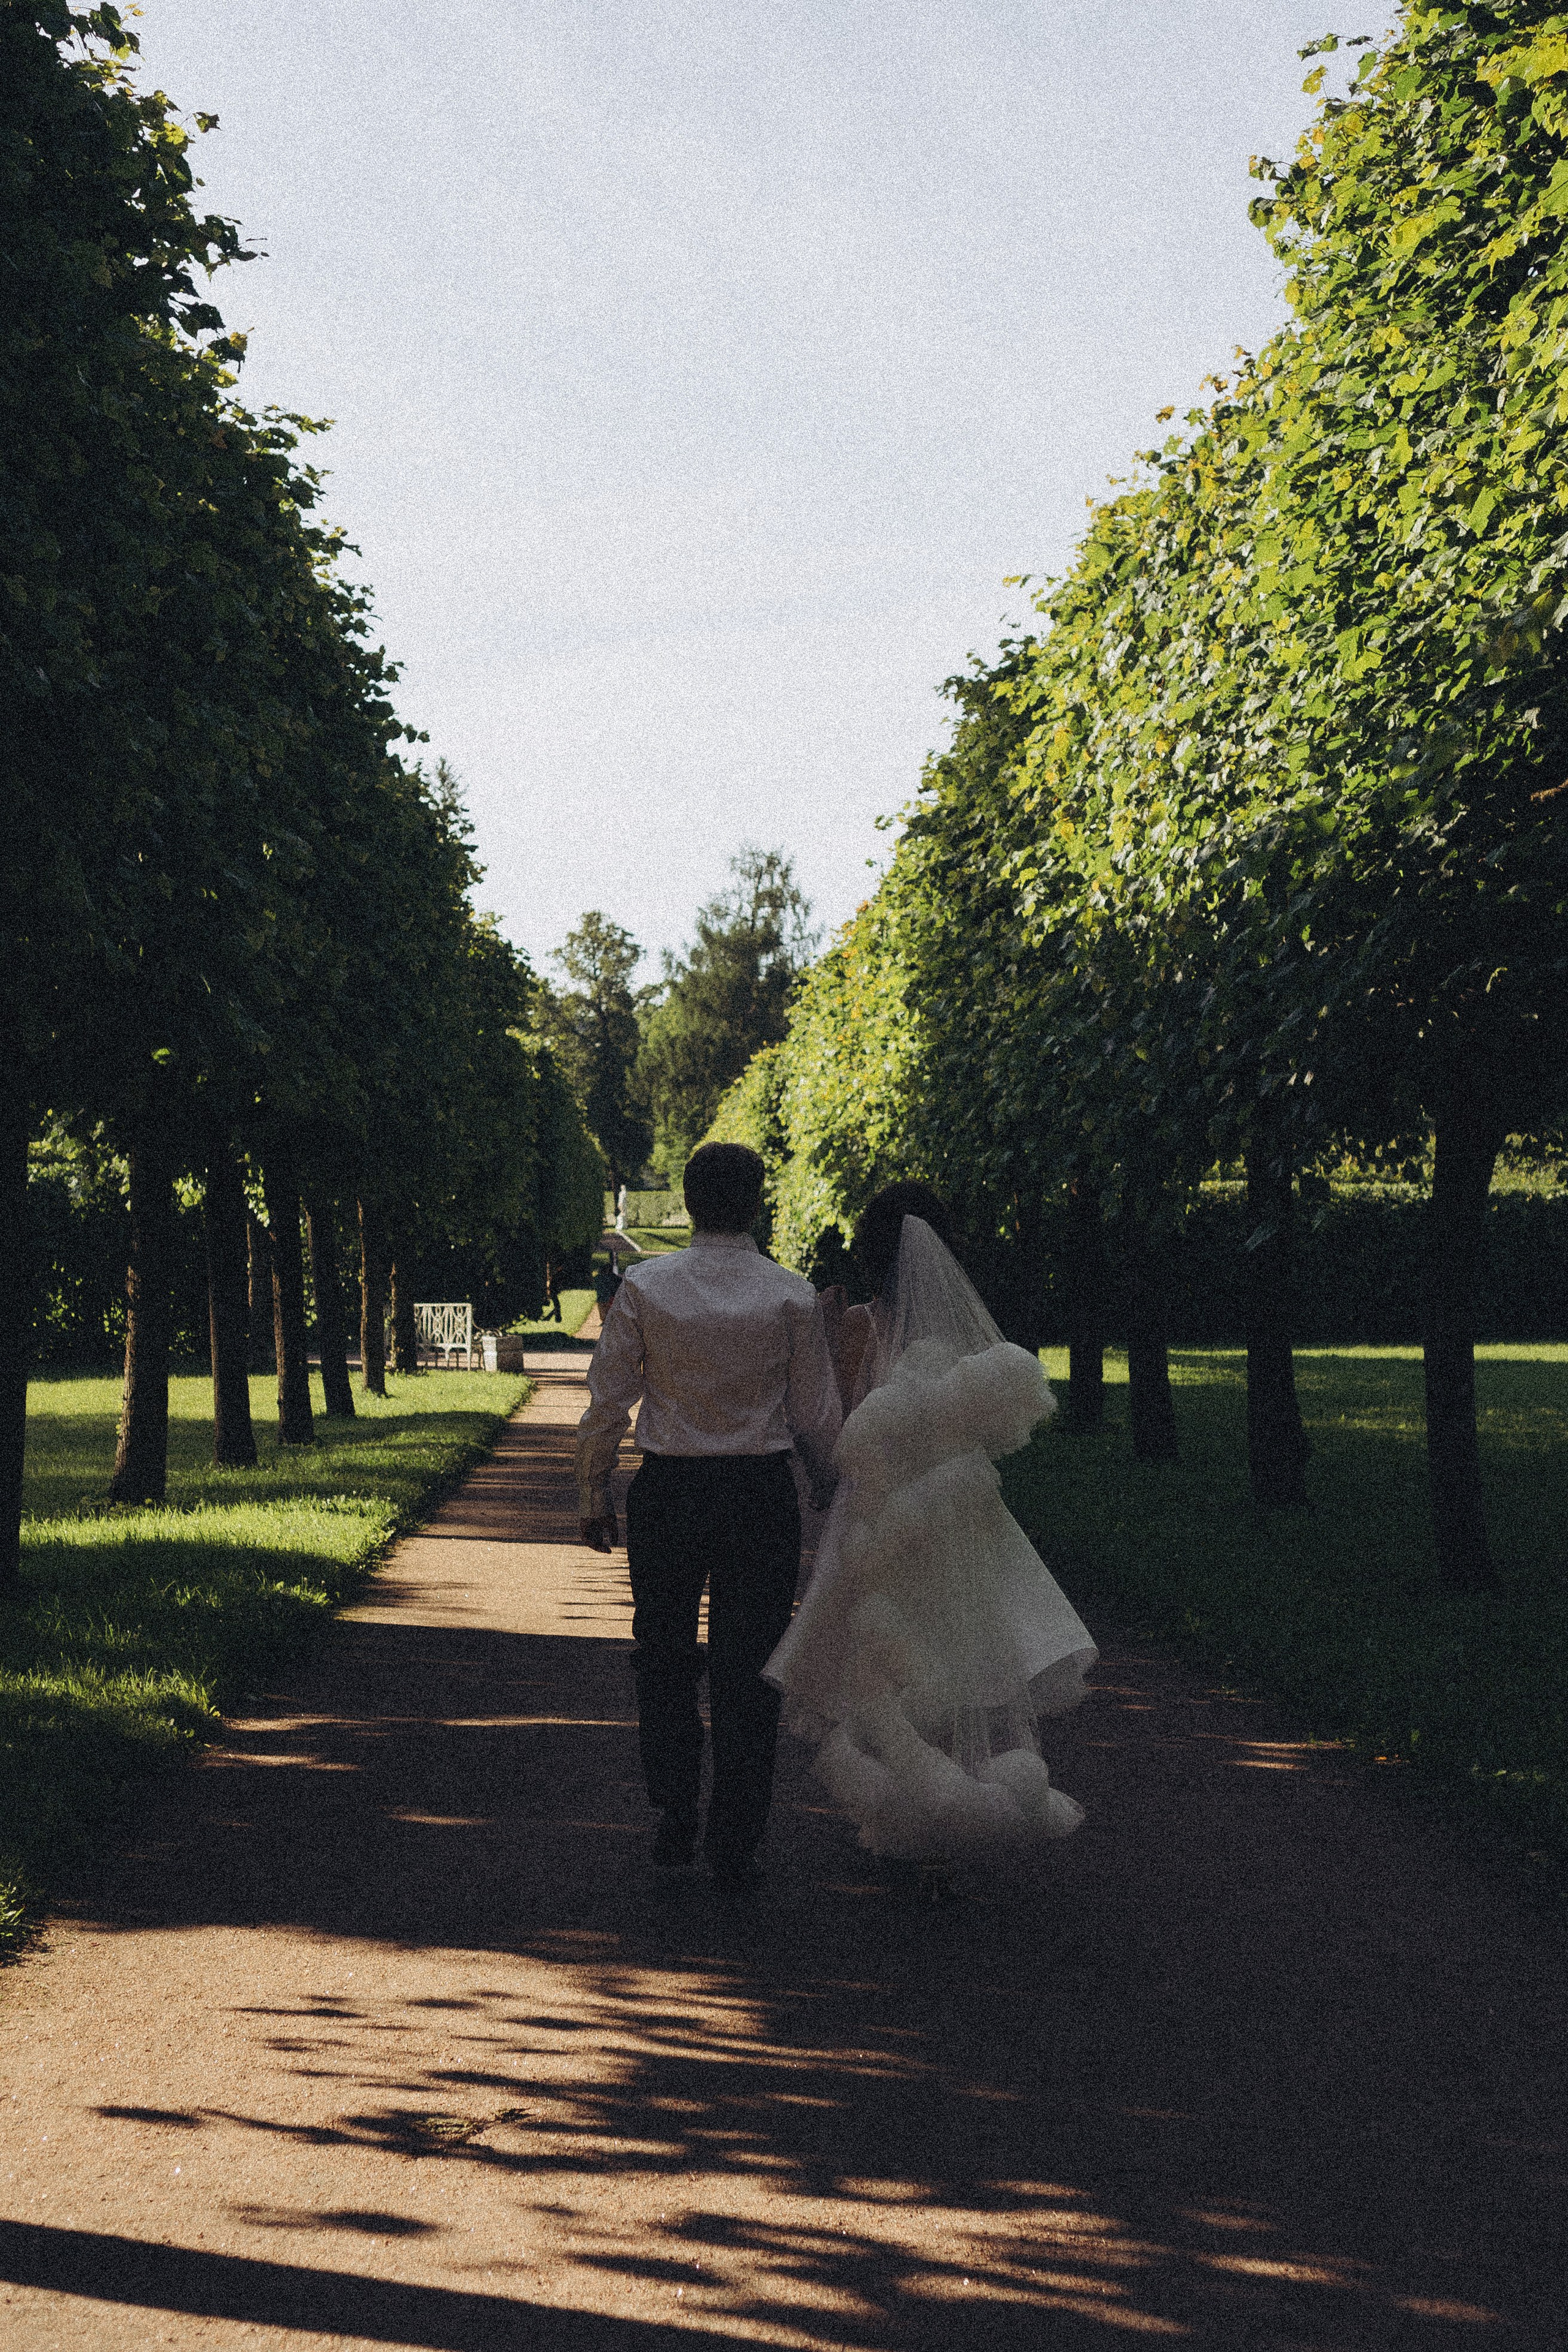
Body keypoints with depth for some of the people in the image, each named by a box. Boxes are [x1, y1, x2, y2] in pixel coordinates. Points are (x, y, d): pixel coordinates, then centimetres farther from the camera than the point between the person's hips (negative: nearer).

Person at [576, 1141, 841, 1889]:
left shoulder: (644, 1286, -6)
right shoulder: (793, 1297, -6)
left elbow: (608, 1400, -2)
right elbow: (817, 1416, 0)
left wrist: (593, 1492, 9)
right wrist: (827, 1488, 16)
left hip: (667, 1491, 1)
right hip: (762, 1496, 0)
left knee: (664, 1660, 17)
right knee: (747, 1672, 7)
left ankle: (675, 1826, 18)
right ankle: (735, 1847, 10)